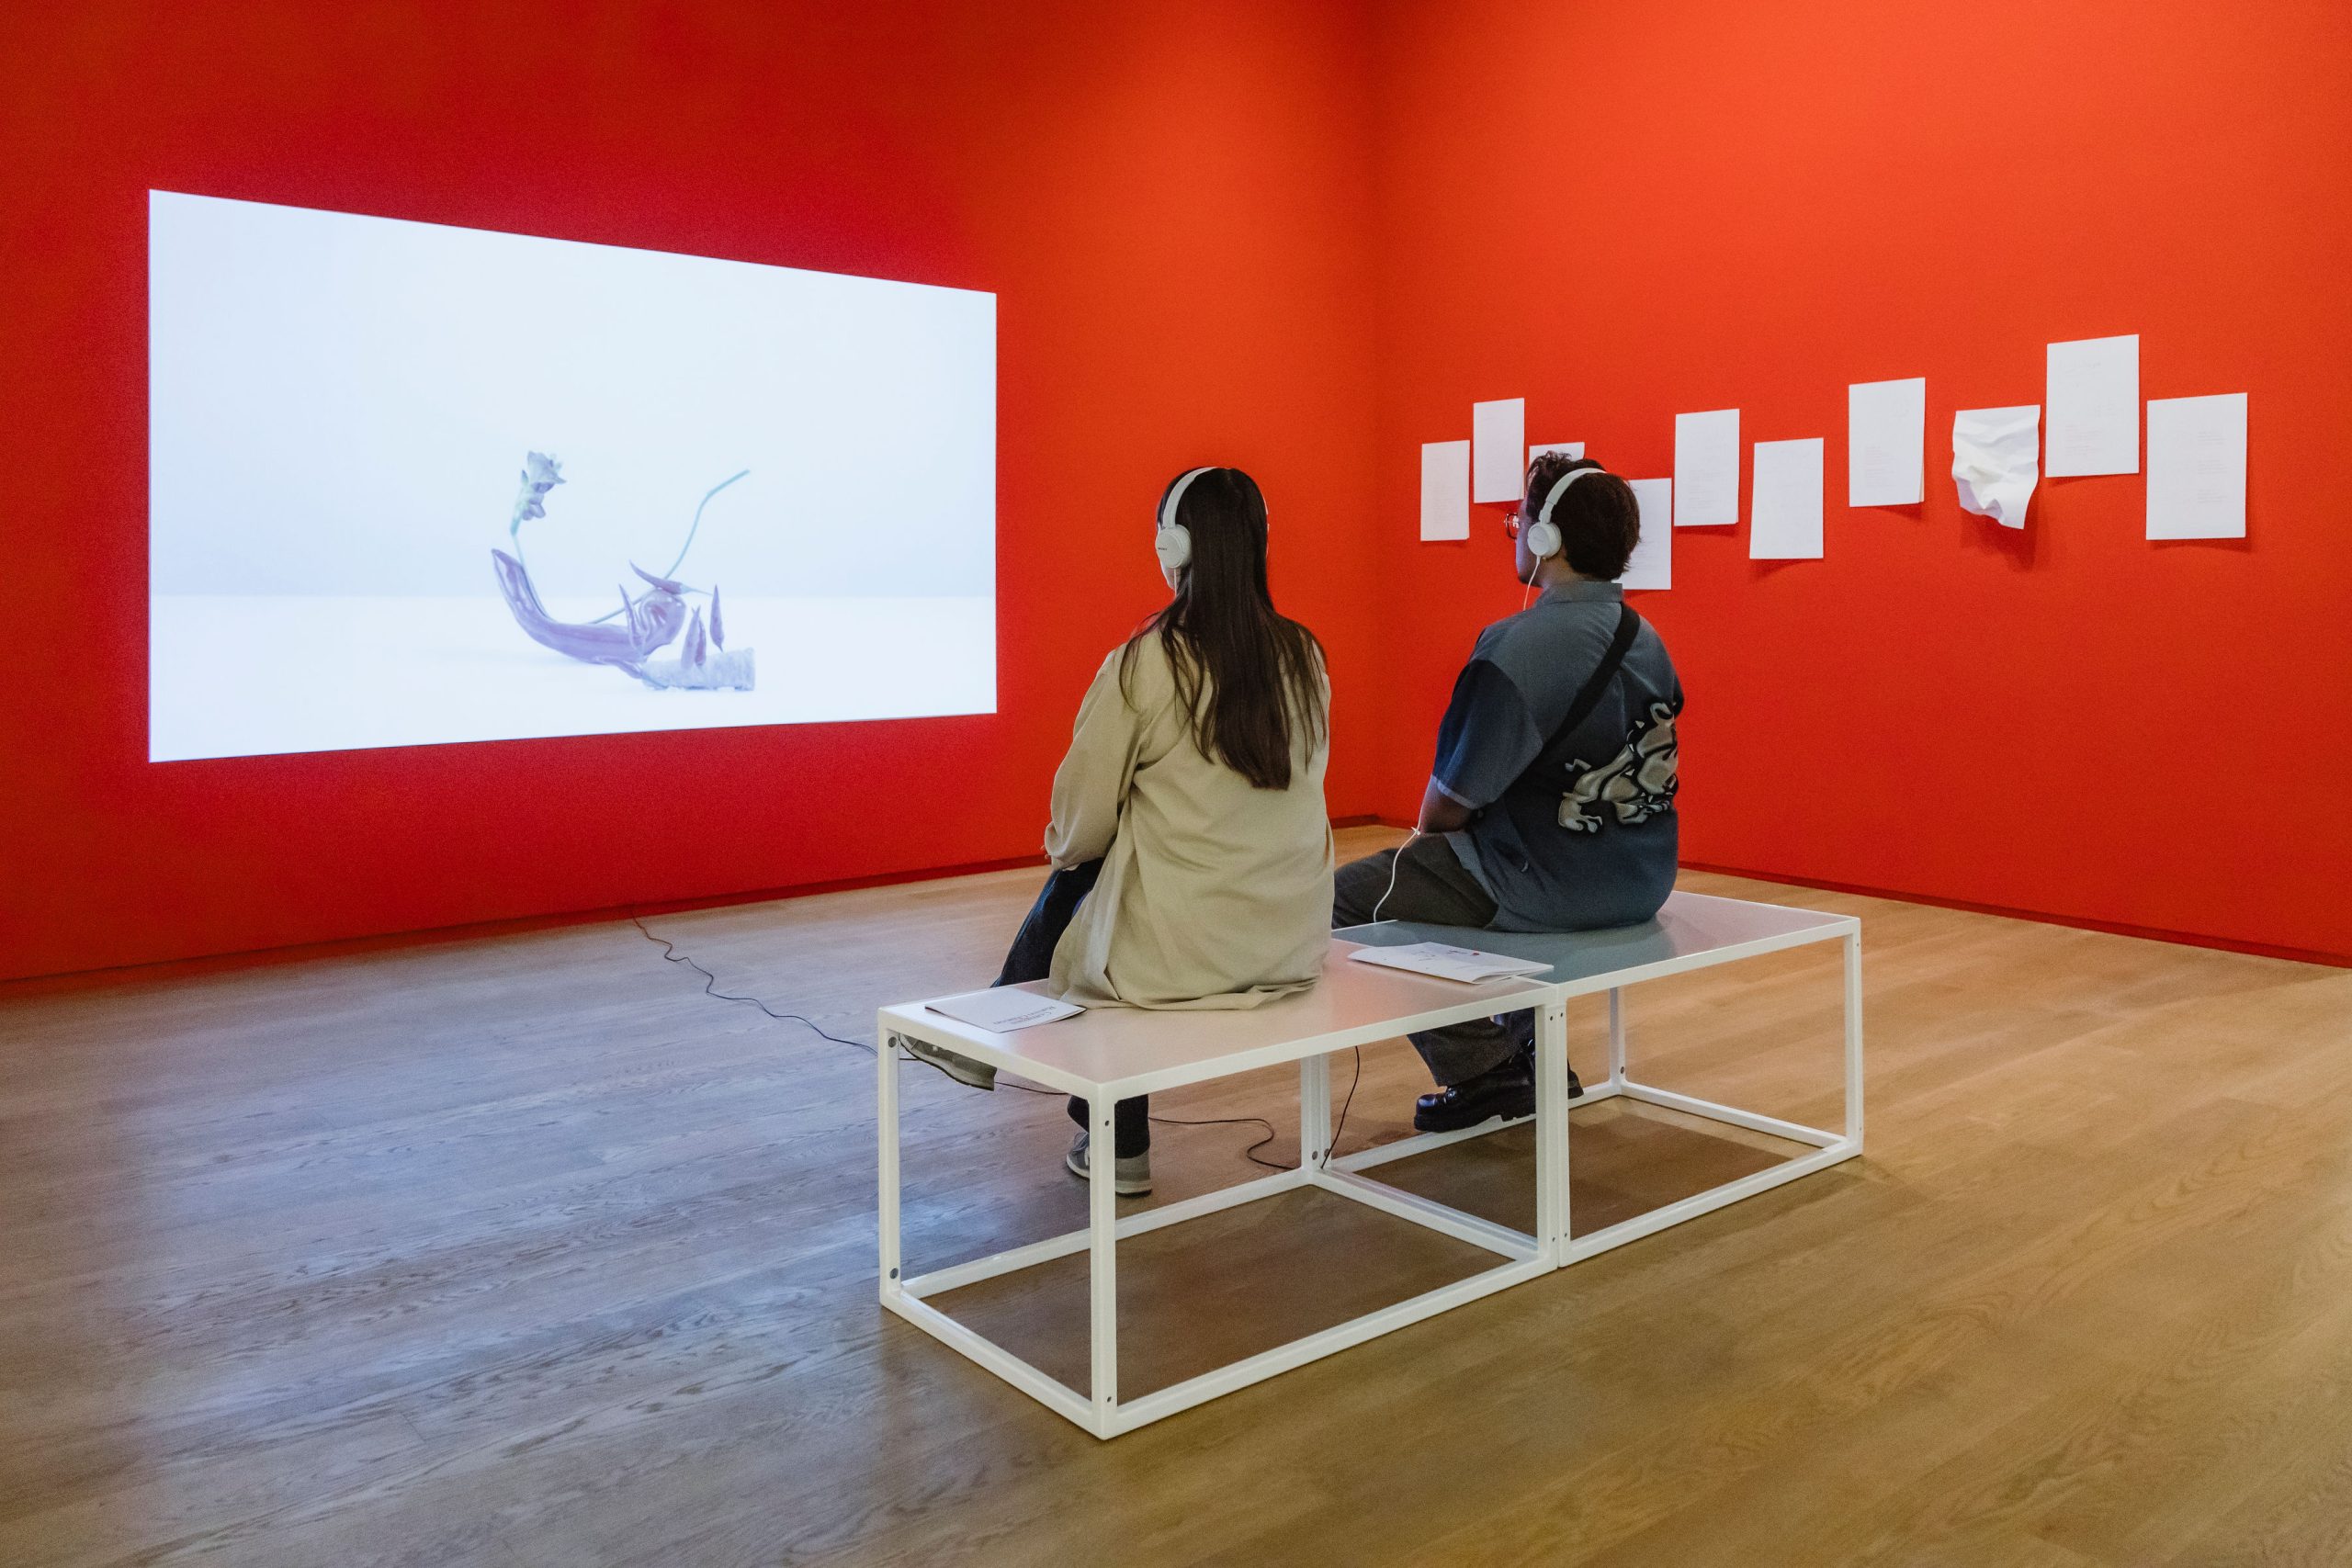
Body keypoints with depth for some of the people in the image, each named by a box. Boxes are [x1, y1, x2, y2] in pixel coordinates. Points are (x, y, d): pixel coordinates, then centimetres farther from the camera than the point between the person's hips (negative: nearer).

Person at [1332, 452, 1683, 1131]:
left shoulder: (1518, 646, -22)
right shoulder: (1646, 640, 5)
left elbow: (1451, 801, -19)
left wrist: (1427, 832, 6)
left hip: (1547, 887, -9)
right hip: (1639, 886, 9)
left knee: (1346, 897, 7)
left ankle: (1481, 1070, 10)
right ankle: (1533, 1057, 38)